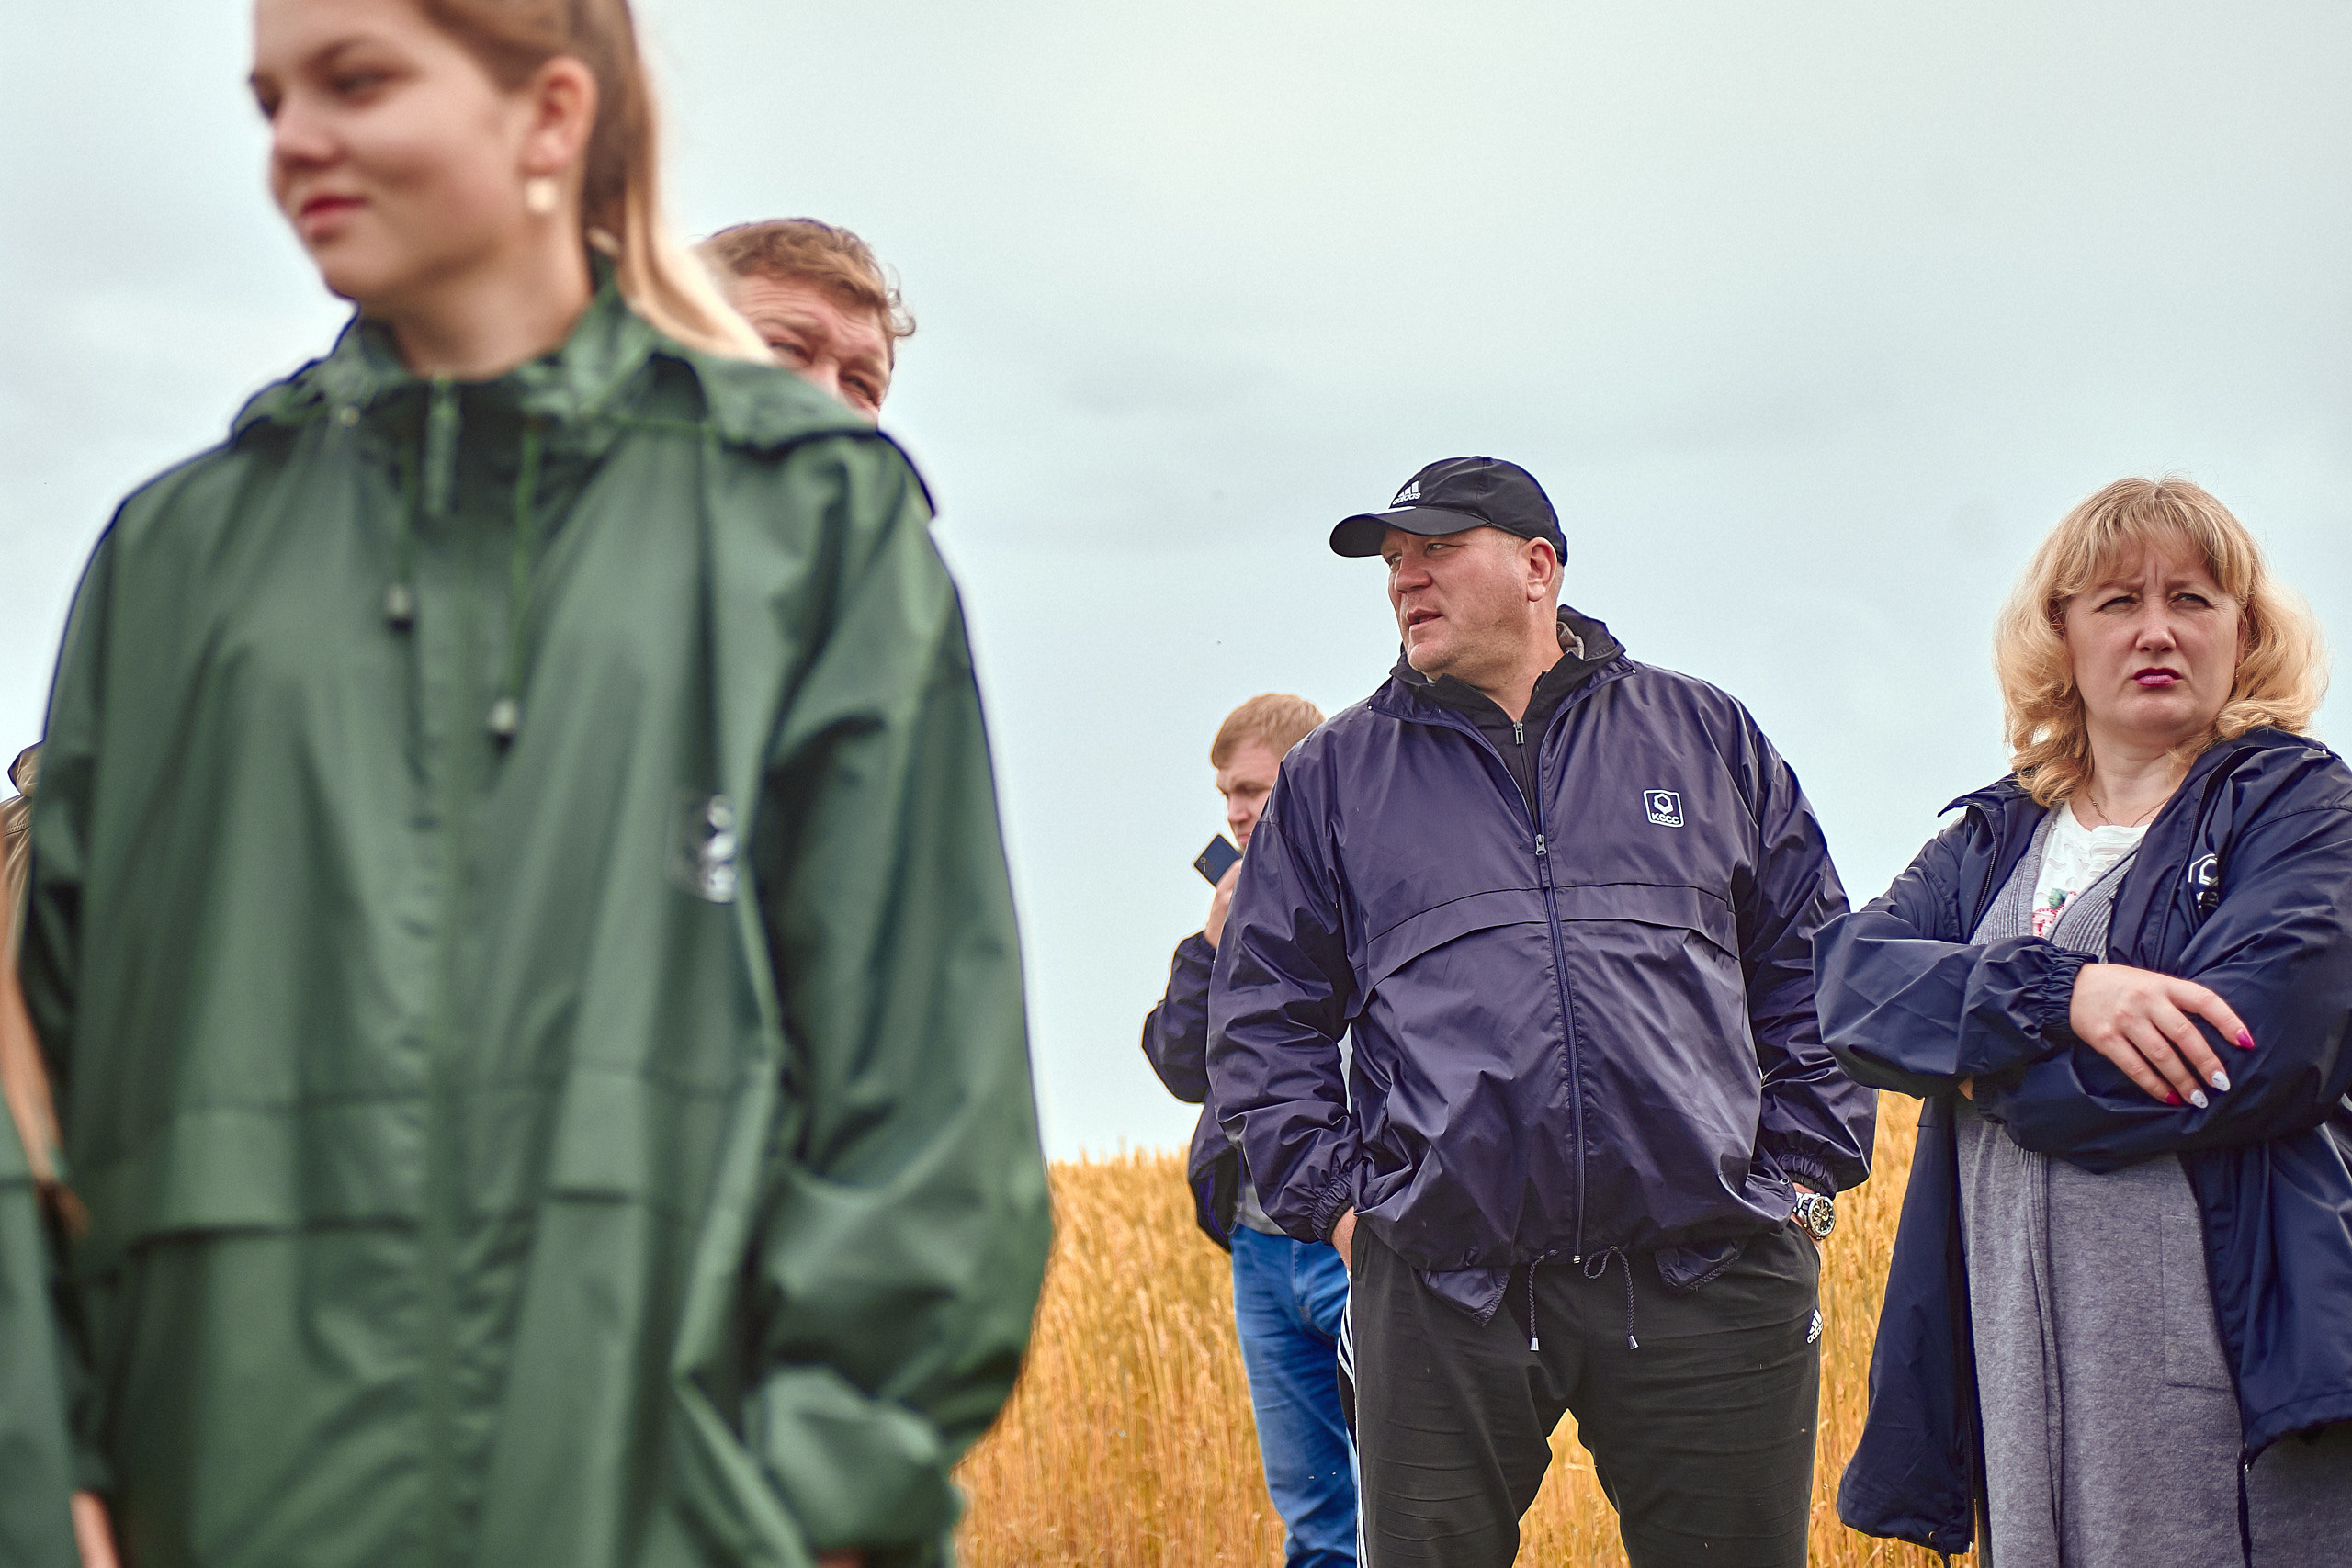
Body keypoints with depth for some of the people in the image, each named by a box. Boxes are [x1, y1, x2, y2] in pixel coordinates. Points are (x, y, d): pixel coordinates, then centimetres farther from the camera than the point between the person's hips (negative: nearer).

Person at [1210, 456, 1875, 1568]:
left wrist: (1803, 1172, 5)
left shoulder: (1704, 736, 14)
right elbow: (1265, 1018, 13)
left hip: (1710, 1280, 0)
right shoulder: (1332, 777, 14)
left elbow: (1817, 969, 15)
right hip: (1441, 1290, 0)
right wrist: (1332, 1201, 2)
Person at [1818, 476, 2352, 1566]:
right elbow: (1851, 978, 0)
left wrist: (1968, 1048, -2)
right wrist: (2054, 990, -17)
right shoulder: (1989, 844, 18)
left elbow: (2250, 1052, -12)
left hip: (2239, 1367, -4)